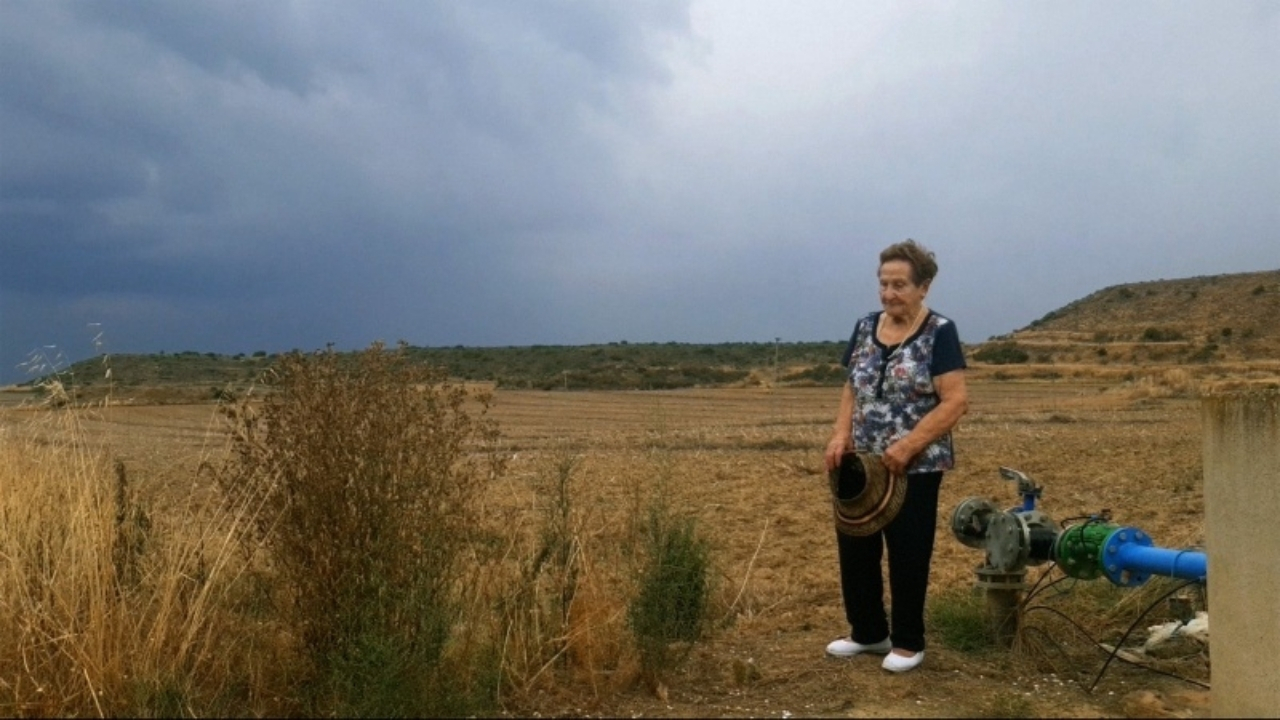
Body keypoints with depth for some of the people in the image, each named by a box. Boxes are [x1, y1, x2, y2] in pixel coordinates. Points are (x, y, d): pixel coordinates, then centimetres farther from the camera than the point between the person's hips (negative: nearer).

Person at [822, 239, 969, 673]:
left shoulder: (939, 333, -9)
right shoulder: (865, 328, 8)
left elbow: (955, 402, -15)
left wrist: (907, 446, -22)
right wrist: (841, 434, -4)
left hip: (914, 468, -5)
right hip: (861, 464, 6)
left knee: (908, 555, 5)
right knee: (854, 549, 11)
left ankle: (908, 642, 22)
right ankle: (867, 632, 28)